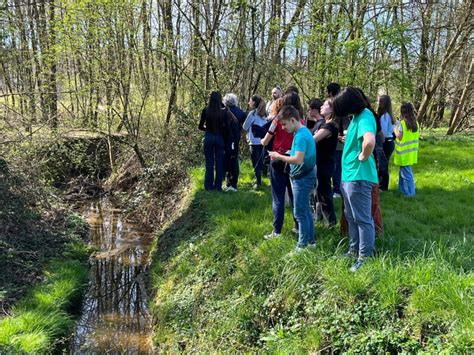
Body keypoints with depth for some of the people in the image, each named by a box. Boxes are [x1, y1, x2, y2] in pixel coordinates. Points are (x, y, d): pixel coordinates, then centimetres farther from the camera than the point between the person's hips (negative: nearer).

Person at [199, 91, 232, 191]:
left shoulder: (205, 111, -6)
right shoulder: (224, 111, -8)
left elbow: (201, 126, 1)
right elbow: (227, 127, -8)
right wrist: (226, 139, 5)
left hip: (208, 137, 1)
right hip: (220, 137, 0)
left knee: (209, 163, 10)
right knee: (219, 162, 10)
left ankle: (209, 186, 15)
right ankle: (218, 186, 14)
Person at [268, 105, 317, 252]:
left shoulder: (300, 136, -21)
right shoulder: (303, 131, 10)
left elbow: (298, 159, -28)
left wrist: (279, 156, -17)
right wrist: (282, 156, 5)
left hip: (302, 178, -10)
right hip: (304, 176, 10)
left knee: (300, 213, -2)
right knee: (305, 210, 17)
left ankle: (303, 245, 7)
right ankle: (310, 240, 27)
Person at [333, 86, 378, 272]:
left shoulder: (365, 118, -20)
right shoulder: (357, 116, 10)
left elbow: (370, 141, -39)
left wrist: (363, 156, -23)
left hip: (358, 177, -10)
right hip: (348, 175, 10)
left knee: (362, 219, 1)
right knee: (351, 217, 20)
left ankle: (365, 257, 11)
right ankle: (354, 250, 33)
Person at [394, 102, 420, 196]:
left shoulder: (401, 123, -16)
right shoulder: (415, 123, 5)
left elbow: (399, 136, -17)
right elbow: (417, 135, 10)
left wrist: (395, 129, -2)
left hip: (404, 153, -7)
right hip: (412, 152, 7)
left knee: (406, 172, -1)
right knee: (404, 170, 19)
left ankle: (410, 192, 3)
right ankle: (402, 189, 28)